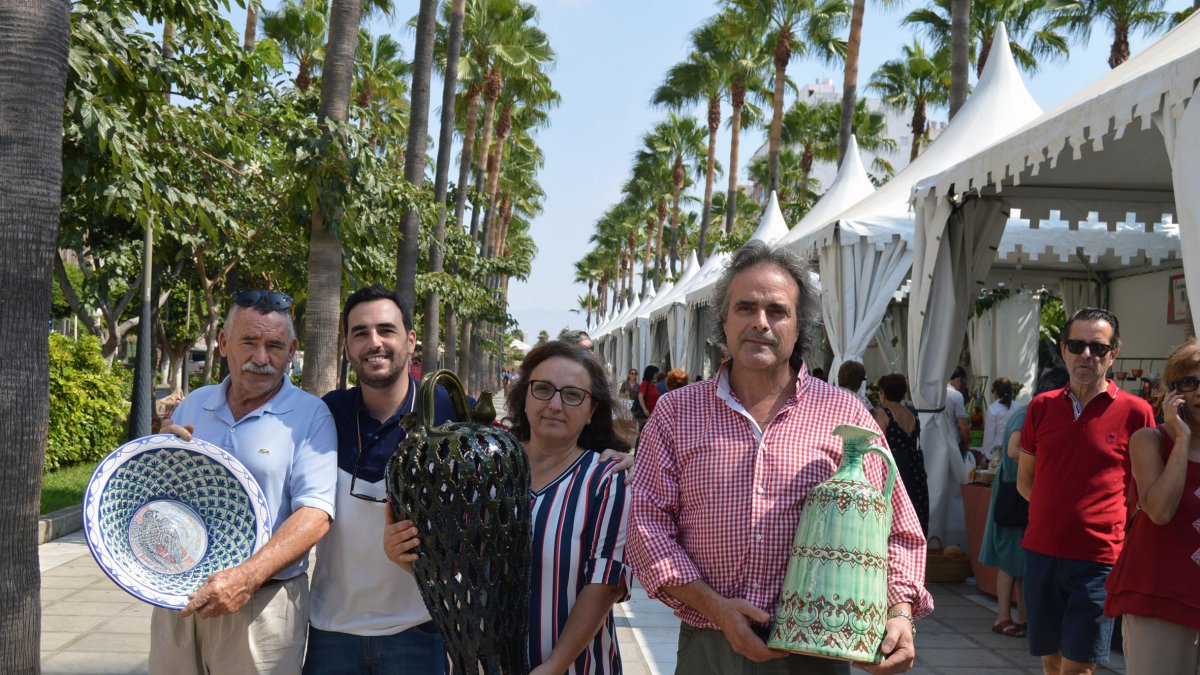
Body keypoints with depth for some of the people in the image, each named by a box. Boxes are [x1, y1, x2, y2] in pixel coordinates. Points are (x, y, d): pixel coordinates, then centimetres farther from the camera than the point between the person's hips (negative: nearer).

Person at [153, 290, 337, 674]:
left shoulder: (310, 416, -8)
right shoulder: (193, 405, 8)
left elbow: (315, 514, -16)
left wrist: (246, 577, -27)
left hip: (259, 604, -4)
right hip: (178, 597, 4)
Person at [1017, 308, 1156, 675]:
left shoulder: (1135, 411, -5)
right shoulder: (1042, 406, 6)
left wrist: (1113, 523, -2)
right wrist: (1060, 511, 5)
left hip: (1098, 558, -4)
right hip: (1042, 552, 4)